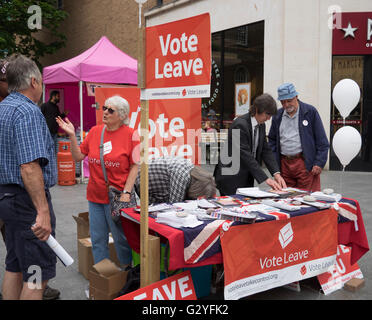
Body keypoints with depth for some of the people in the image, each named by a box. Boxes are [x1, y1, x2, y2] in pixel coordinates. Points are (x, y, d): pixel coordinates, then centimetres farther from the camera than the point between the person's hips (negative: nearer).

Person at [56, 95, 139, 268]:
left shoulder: (130, 134, -8)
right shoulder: (95, 131, 5)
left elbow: (134, 166, -8)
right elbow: (78, 156, 9)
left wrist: (126, 193, -14)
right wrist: (72, 136, -4)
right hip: (95, 196, 5)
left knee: (122, 239, 8)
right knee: (98, 239, 15)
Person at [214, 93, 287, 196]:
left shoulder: (261, 125, 5)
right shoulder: (240, 125, -21)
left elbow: (266, 150, 5)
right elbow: (246, 156, -26)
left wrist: (276, 173, -9)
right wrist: (266, 179, -28)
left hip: (247, 178, 8)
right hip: (231, 179, -7)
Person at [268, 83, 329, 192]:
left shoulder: (310, 111, -1)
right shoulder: (278, 115, 10)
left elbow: (322, 141, -2)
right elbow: (272, 140, 17)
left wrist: (319, 163, -9)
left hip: (305, 163, -3)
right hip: (284, 164, 4)